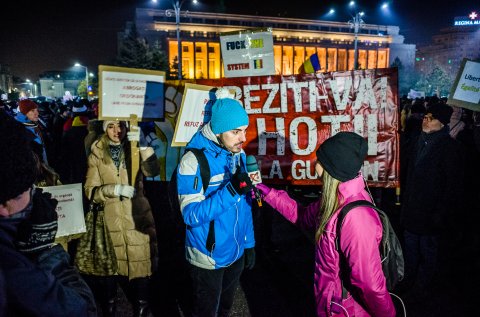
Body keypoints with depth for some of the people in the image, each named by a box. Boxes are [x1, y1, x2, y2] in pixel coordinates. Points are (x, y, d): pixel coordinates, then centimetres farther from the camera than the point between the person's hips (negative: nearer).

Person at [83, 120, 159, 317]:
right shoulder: (96, 155, 5)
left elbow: (152, 171, -12)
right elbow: (90, 190, -1)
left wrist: (143, 145, -24)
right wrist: (115, 189, -17)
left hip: (136, 219, 0)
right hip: (109, 222, 0)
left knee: (139, 269, 2)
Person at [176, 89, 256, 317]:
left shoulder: (239, 155, -2)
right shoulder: (193, 161, -22)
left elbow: (245, 206, 6)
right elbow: (191, 215, -27)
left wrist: (249, 243, 7)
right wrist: (231, 190, -37)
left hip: (236, 253, 6)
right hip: (208, 259, -5)